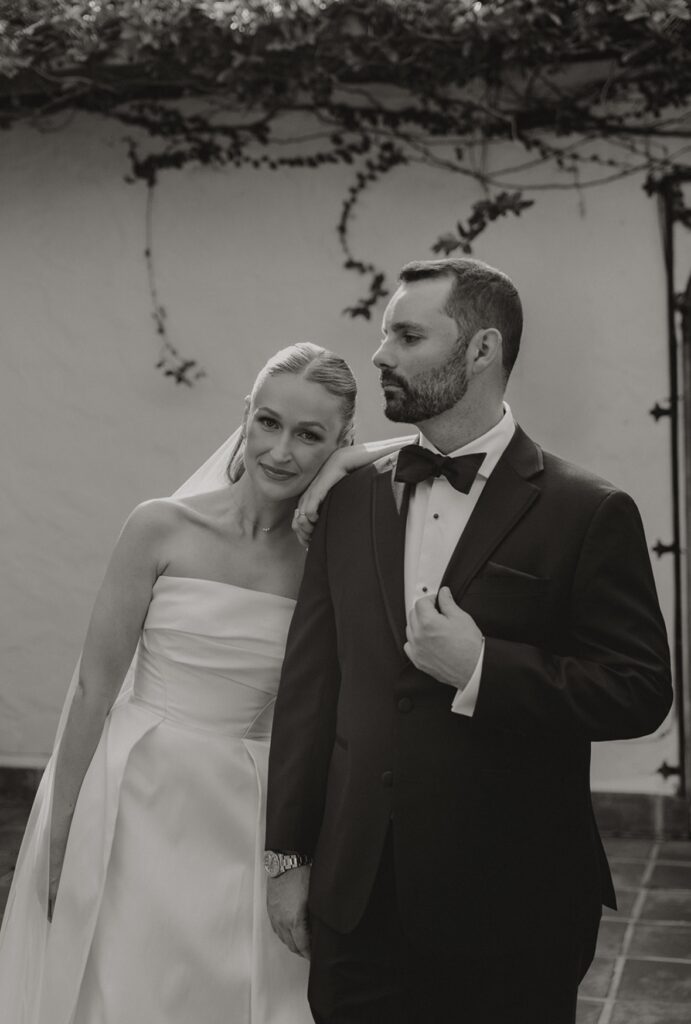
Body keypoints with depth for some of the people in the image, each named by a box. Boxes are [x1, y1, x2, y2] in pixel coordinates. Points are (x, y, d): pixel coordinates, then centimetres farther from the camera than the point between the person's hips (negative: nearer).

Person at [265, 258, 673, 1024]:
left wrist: (483, 667, -19)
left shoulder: (587, 514, -7)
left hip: (509, 910, -3)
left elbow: (640, 691, -8)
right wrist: (287, 855, 5)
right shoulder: (351, 502, 6)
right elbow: (308, 682, 6)